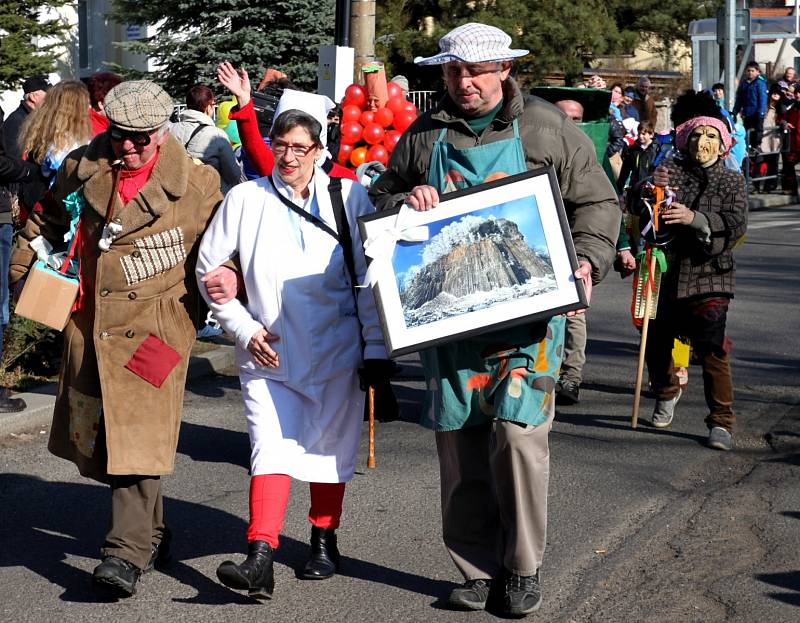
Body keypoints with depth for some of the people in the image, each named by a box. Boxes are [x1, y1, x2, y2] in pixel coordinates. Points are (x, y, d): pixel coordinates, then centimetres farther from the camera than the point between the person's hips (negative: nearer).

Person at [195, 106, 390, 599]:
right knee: (271, 447, -12)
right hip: (270, 354, 0)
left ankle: (324, 541, 30)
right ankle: (260, 561, -18)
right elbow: (210, 269, 6)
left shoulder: (347, 196, -2)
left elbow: (372, 276, -1)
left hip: (337, 350, 1)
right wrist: (245, 328, -3)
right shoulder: (246, 199, -1)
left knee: (329, 447, 11)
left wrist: (376, 349, -3)